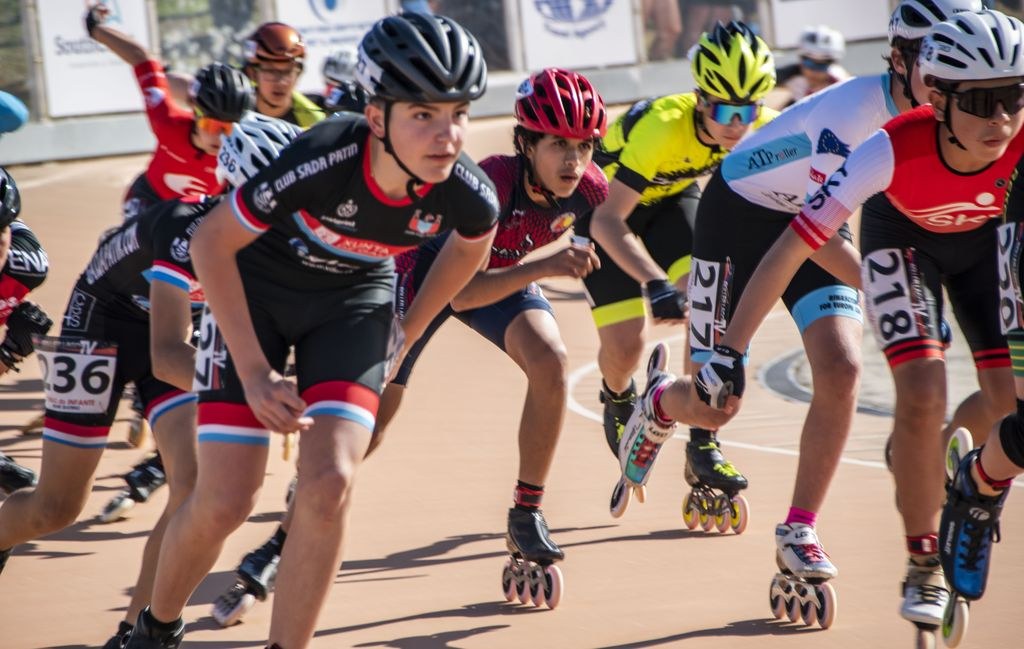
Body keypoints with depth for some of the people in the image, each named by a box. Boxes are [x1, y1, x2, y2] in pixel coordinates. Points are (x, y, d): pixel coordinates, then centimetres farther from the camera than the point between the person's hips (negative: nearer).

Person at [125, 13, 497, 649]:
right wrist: (255, 370, -22)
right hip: (255, 289, -2)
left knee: (329, 485, -17)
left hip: (355, 299, 3)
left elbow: (472, 243, 3)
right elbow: (212, 242, -22)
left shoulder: (469, 195, -26)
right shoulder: (323, 160, -37)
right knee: (223, 503, -7)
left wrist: (405, 334, 8)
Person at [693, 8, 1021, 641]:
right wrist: (730, 352, -35)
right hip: (902, 236, -3)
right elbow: (790, 249, -36)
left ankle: (941, 459, 32)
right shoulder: (895, 150, -40)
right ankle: (925, 566, -1)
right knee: (923, 394, -19)